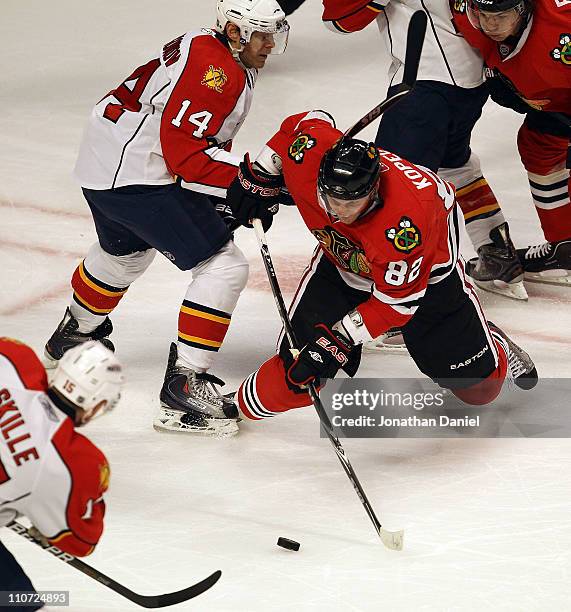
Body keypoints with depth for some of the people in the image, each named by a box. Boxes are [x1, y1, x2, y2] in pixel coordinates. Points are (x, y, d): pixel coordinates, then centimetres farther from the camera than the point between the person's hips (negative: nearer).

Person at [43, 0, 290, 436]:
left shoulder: (231, 66, 13)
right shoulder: (215, 69, -19)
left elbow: (208, 141, 19)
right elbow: (184, 152, -25)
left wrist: (221, 200, 10)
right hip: (136, 179, -11)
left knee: (125, 253, 37)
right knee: (224, 266, -11)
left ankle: (75, 333, 61)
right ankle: (185, 382, -12)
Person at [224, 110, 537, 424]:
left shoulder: (405, 222, -45)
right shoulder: (307, 156, -33)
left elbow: (397, 298, -33)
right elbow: (306, 122, -8)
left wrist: (340, 338, -36)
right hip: (342, 253, 3)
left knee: (478, 386, 4)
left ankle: (491, 346, 38)